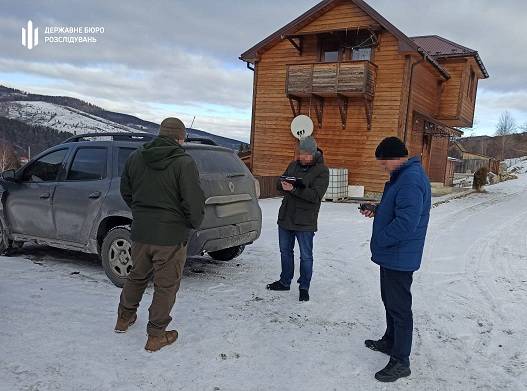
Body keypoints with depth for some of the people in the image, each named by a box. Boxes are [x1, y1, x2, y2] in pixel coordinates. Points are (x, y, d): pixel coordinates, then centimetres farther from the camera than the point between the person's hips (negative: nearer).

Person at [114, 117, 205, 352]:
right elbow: (194, 202, -19)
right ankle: (156, 335, 19)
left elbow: (125, 191, 14)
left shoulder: (135, 158, 4)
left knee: (137, 276, 26)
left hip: (140, 232, 6)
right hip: (171, 235, -6)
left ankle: (124, 318, 43)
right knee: (166, 285, 8)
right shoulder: (184, 163, -16)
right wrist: (194, 224, 0)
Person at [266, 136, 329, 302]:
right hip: (285, 217, 6)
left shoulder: (322, 171, -10)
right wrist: (283, 184, -14)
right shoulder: (294, 165, 8)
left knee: (306, 256, 4)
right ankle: (285, 282, 34)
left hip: (305, 222, -6)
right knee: (285, 251, 18)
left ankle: (304, 287, 19)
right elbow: (279, 183, 10)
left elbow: (316, 195, -21)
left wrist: (294, 189, -31)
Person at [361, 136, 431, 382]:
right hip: (392, 255, 11)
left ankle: (400, 362, 14)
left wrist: (379, 240, -18)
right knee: (390, 300, 23)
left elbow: (406, 223, -30)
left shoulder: (411, 180, -24)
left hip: (400, 257, -10)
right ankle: (390, 342, 41)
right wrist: (377, 211, 8)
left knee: (399, 307, 1)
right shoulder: (404, 175, 10)